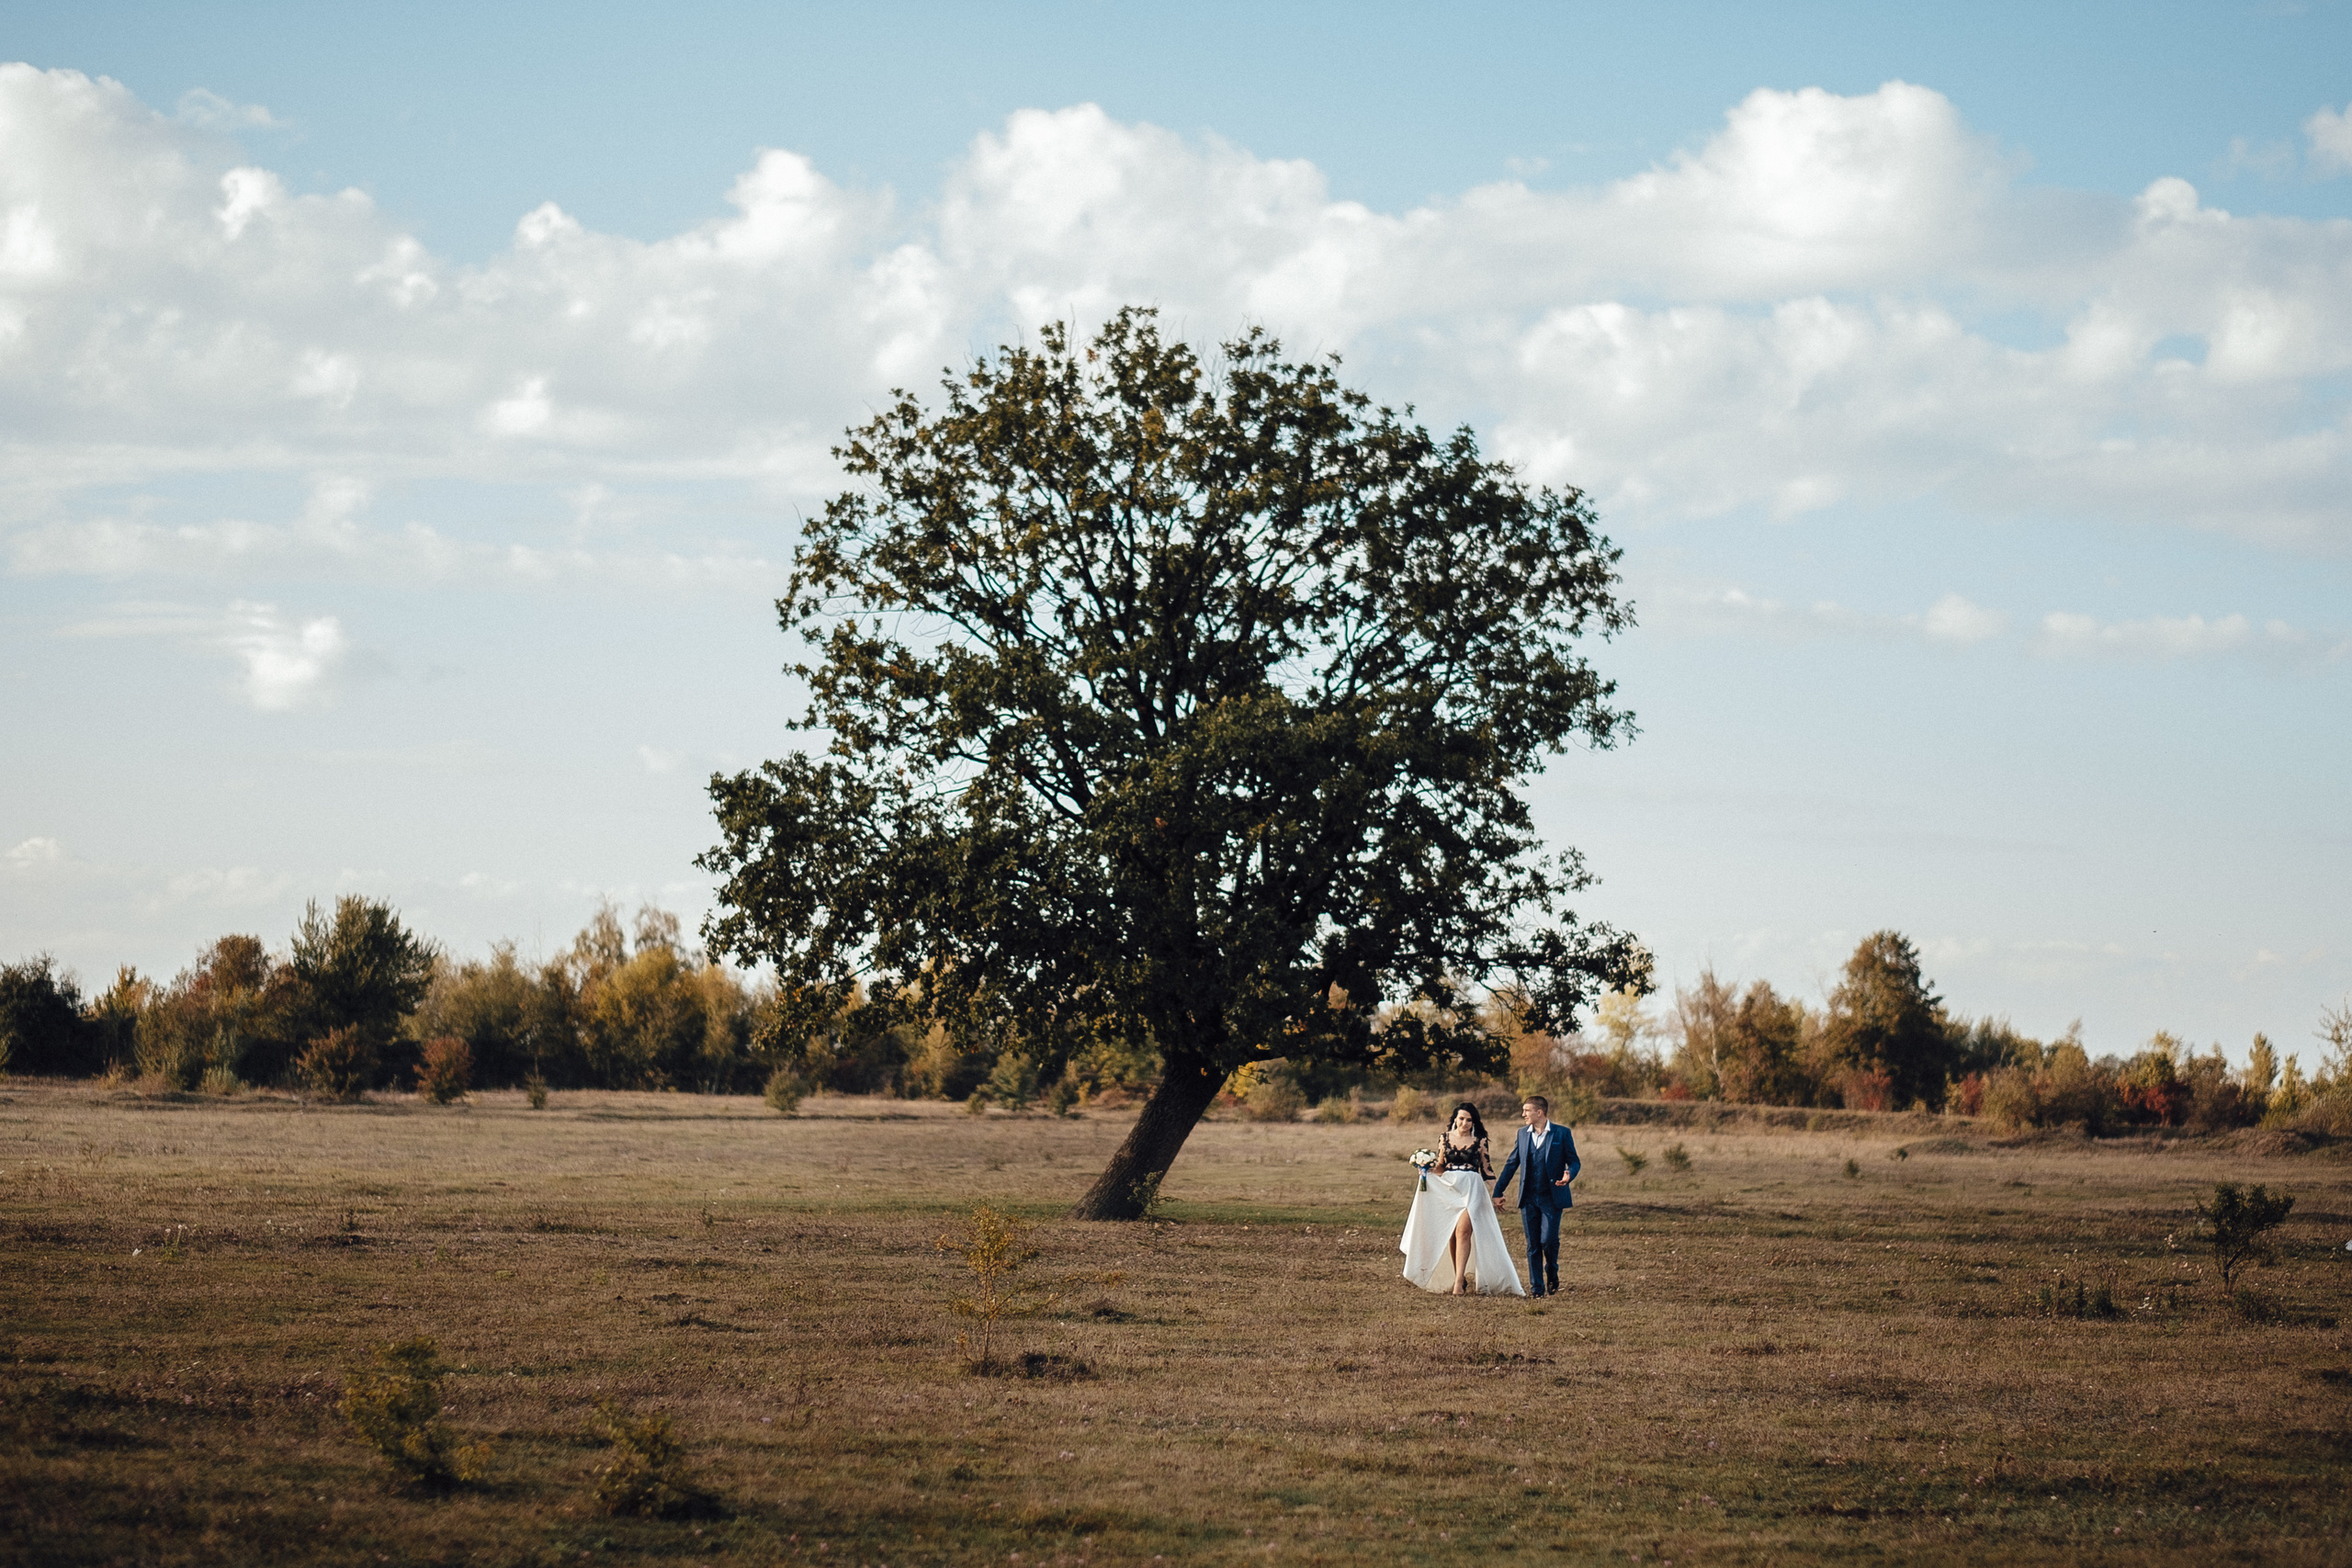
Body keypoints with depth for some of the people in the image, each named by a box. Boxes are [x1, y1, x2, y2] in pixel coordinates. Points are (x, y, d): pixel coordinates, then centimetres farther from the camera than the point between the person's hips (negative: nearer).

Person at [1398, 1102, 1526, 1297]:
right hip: (1448, 1189, 3)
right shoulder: (1445, 1139, 9)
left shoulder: (1479, 1142, 4)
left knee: (1463, 1231, -17)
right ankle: (1458, 1278, 15)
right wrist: (1428, 1170, -5)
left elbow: (1486, 1169, 9)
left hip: (1471, 1190, -3)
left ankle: (1459, 1281, -21)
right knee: (1451, 1235, 3)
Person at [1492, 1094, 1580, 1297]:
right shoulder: (1523, 1134, 10)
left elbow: (1574, 1161, 2)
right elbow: (1512, 1163, 16)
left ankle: (1552, 1273, 17)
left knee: (1548, 1240, -12)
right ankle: (1537, 1288, 10)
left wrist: (1569, 1175, -20)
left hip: (1552, 1197, -4)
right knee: (1533, 1245, 3)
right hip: (1529, 1198, 4)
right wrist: (1498, 1191, 15)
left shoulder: (1562, 1133, -2)